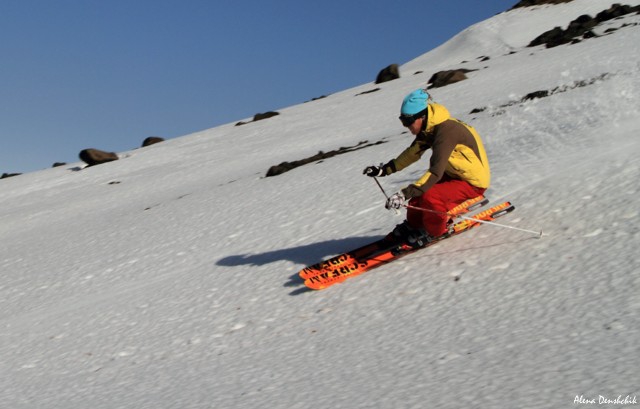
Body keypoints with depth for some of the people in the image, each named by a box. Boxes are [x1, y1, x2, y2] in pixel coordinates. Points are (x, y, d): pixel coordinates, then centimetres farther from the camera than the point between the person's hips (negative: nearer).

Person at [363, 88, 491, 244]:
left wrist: (405, 194, -42)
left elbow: (435, 172, -37)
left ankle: (434, 231, -1)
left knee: (430, 196, -26)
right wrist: (384, 170, 9)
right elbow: (412, 153, 13)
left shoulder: (445, 131, -30)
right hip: (455, 174, 10)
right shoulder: (429, 128, -1)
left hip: (473, 183, -10)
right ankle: (414, 225, 24)